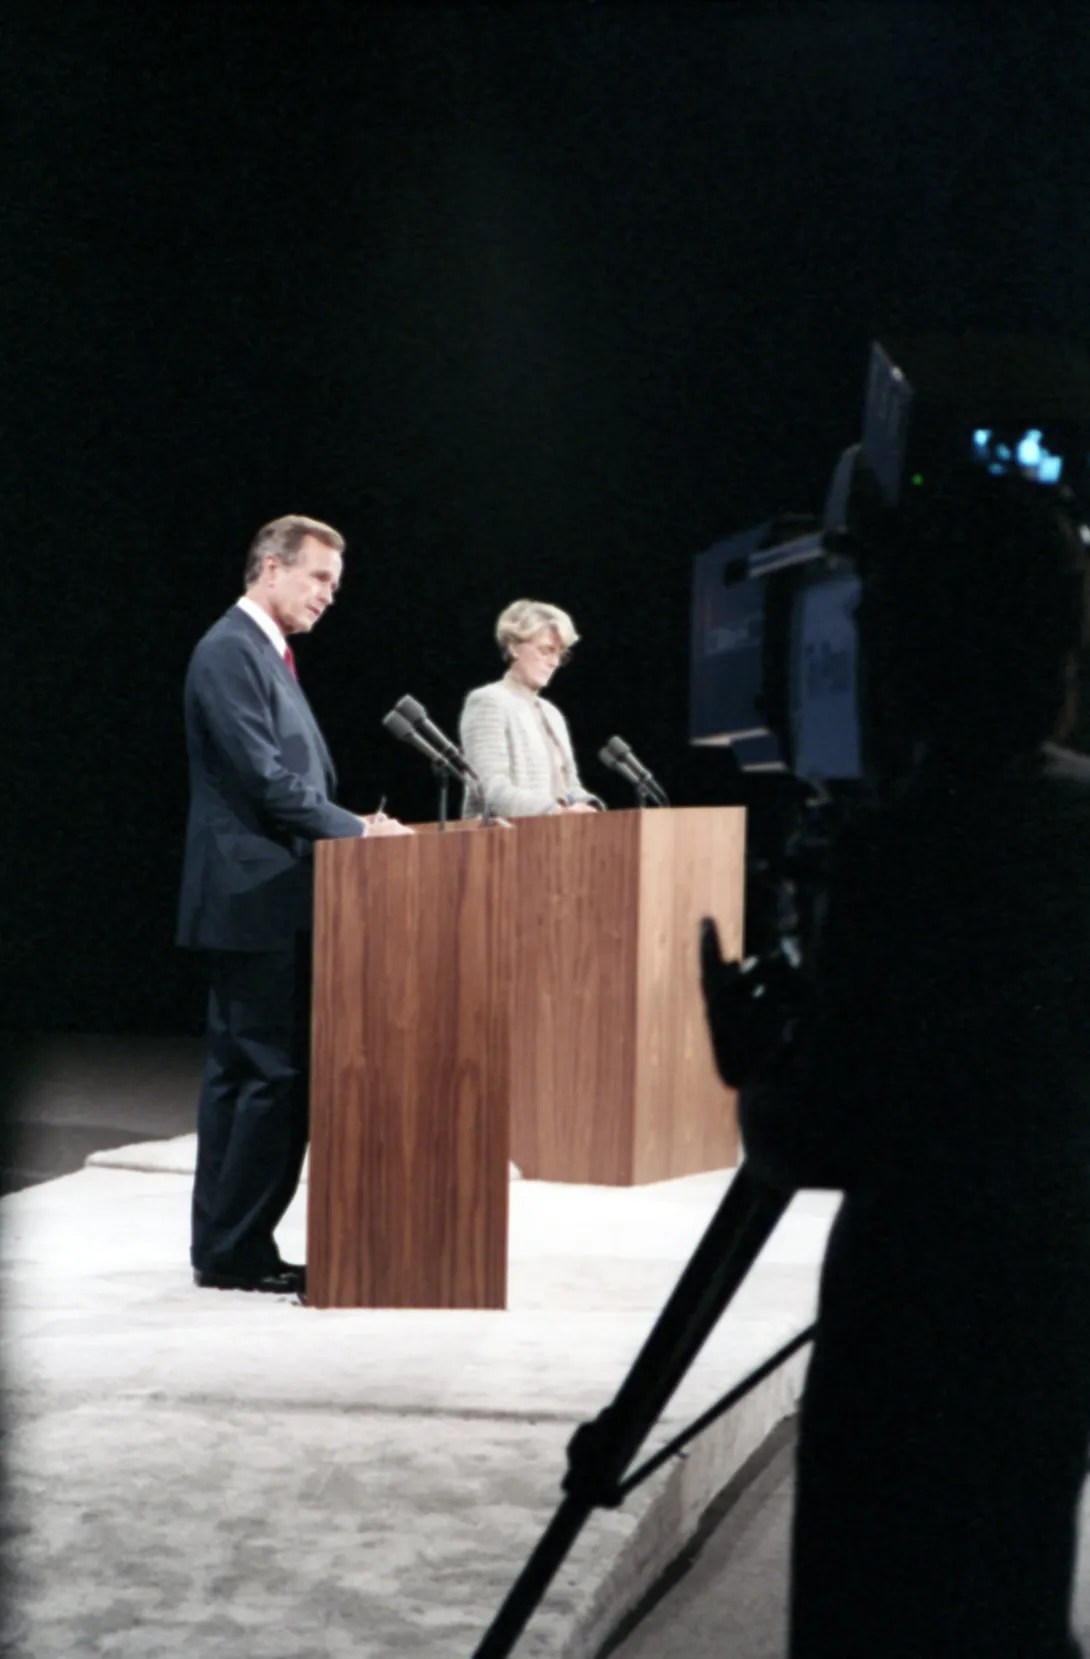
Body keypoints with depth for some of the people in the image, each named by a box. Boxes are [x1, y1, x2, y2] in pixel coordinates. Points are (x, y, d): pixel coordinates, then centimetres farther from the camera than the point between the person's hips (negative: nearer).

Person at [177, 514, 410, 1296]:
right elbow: (265, 778, -20)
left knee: (242, 1074, 12)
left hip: (271, 899, 10)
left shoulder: (266, 652, 18)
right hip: (253, 897, -10)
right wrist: (357, 828, -14)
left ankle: (226, 1248, 17)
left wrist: (351, 827, 7)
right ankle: (234, 1250, -2)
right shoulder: (230, 651, -13)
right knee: (275, 1074, -8)